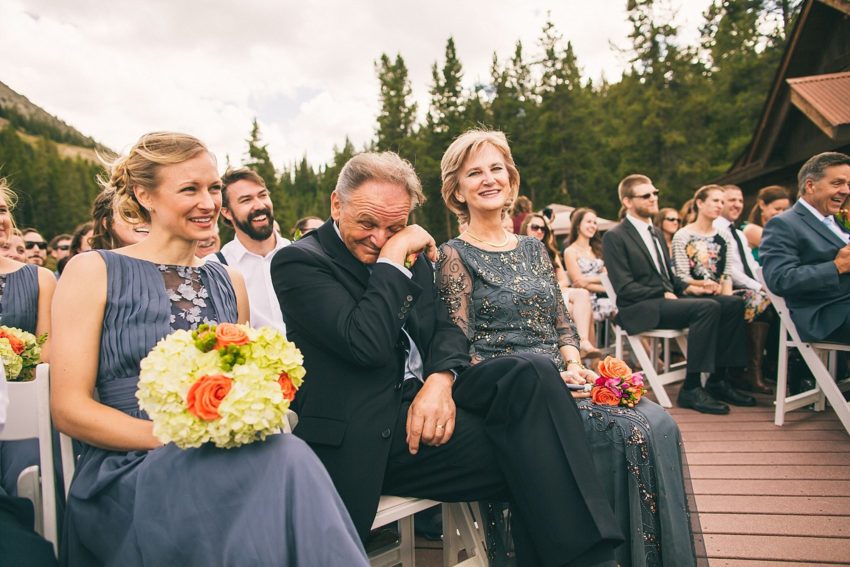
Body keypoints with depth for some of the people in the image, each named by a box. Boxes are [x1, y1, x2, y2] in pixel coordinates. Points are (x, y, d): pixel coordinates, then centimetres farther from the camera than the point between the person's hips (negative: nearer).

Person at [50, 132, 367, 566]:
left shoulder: (230, 283, 15)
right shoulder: (93, 271, 1)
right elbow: (69, 407, -4)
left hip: (223, 461, 4)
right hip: (131, 470, -4)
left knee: (287, 457, -32)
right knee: (287, 461, -32)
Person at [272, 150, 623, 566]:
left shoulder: (411, 253, 13)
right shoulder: (298, 263, -9)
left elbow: (446, 327, 8)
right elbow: (367, 344, -22)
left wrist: (441, 379, -13)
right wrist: (394, 257, -17)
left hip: (423, 393, 7)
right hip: (367, 433, -6)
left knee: (533, 373, -20)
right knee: (526, 454, -24)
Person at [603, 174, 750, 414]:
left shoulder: (655, 232, 23)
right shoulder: (615, 237, -5)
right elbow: (625, 288, -13)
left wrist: (686, 287, 5)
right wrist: (664, 294, -16)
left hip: (668, 298, 9)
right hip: (640, 309, -9)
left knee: (733, 303, -6)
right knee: (708, 307, -28)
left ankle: (717, 380, -1)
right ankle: (691, 389, -23)